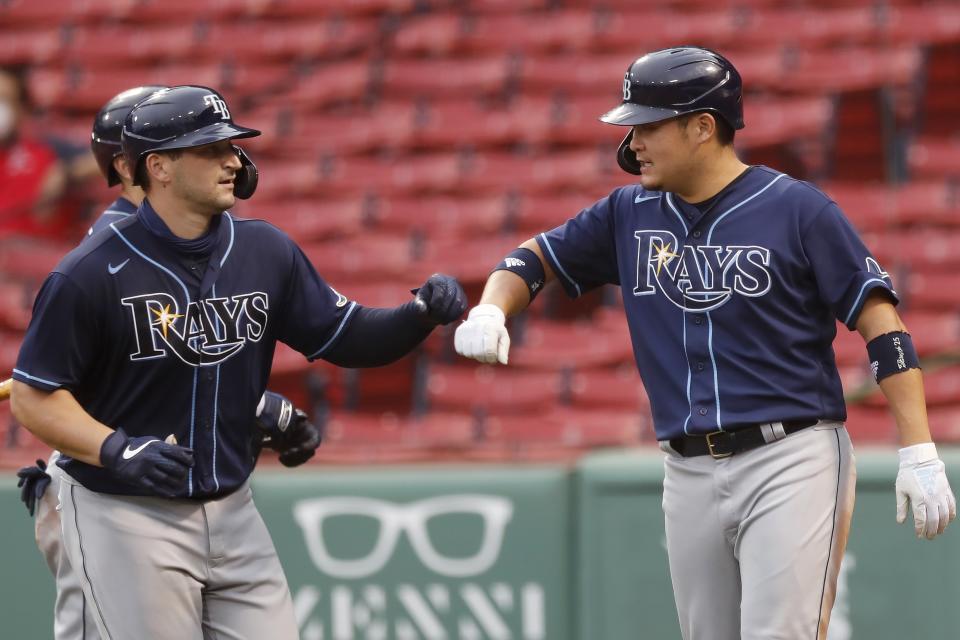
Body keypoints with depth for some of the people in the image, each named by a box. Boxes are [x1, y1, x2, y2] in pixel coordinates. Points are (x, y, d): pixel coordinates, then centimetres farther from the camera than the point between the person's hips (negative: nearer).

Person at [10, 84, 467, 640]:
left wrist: (422, 314, -11)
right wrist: (115, 449, -25)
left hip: (234, 515, 5)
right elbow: (33, 397, -10)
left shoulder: (266, 253, 2)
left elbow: (347, 339, 8)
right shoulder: (91, 274, -14)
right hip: (127, 516, -5)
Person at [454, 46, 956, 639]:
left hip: (791, 462, -6)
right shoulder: (630, 214, 10)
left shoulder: (798, 209, -5)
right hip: (690, 473, 6)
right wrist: (490, 311, -3)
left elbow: (882, 326, -6)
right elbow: (536, 259, 21)